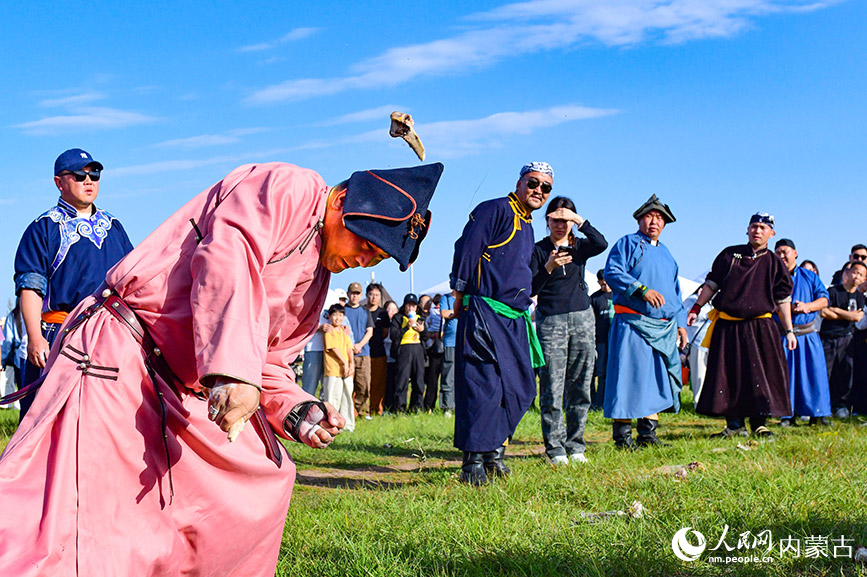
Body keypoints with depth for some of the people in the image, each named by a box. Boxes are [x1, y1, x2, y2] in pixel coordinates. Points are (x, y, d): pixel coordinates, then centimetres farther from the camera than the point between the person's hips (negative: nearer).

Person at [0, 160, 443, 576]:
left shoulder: (314, 283, 17)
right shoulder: (287, 187, -9)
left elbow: (268, 366, 20)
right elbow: (228, 259, -27)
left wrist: (296, 410, -2)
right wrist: (235, 369, -39)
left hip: (183, 394, 10)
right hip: (120, 356, -10)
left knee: (264, 482, 12)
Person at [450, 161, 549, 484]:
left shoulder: (527, 226, 24)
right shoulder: (495, 210, -4)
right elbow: (466, 250, -12)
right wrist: (460, 298, -12)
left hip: (515, 320, 9)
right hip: (484, 314, -9)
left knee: (521, 390, 7)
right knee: (483, 386, -11)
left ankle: (494, 450, 18)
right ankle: (473, 462, -6)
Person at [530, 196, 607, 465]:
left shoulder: (579, 247, 10)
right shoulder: (538, 249, 3)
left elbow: (601, 243, -13)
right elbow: (531, 289, -3)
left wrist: (579, 220, -14)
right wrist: (549, 267, -18)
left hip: (582, 319, 3)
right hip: (550, 320, -3)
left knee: (580, 388, 5)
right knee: (552, 390, -7)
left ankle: (575, 445, 13)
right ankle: (555, 447, 0)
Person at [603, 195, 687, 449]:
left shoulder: (665, 253, 24)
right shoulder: (627, 244, 3)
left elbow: (675, 291, 28)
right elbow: (612, 273, -12)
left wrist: (680, 323, 19)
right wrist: (642, 289, -21)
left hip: (663, 328, 7)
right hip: (633, 324, -7)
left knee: (657, 377, 7)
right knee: (630, 376, -9)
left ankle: (648, 434, 13)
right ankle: (622, 435, -5)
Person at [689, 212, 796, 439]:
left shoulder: (774, 263, 6)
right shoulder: (730, 255, 8)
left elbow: (783, 300, 8)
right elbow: (711, 284, 13)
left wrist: (789, 331, 4)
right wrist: (696, 308, 5)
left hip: (760, 327, -1)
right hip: (727, 326, 1)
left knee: (761, 375, -4)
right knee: (727, 376, 1)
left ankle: (759, 424, 6)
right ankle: (735, 425, 10)